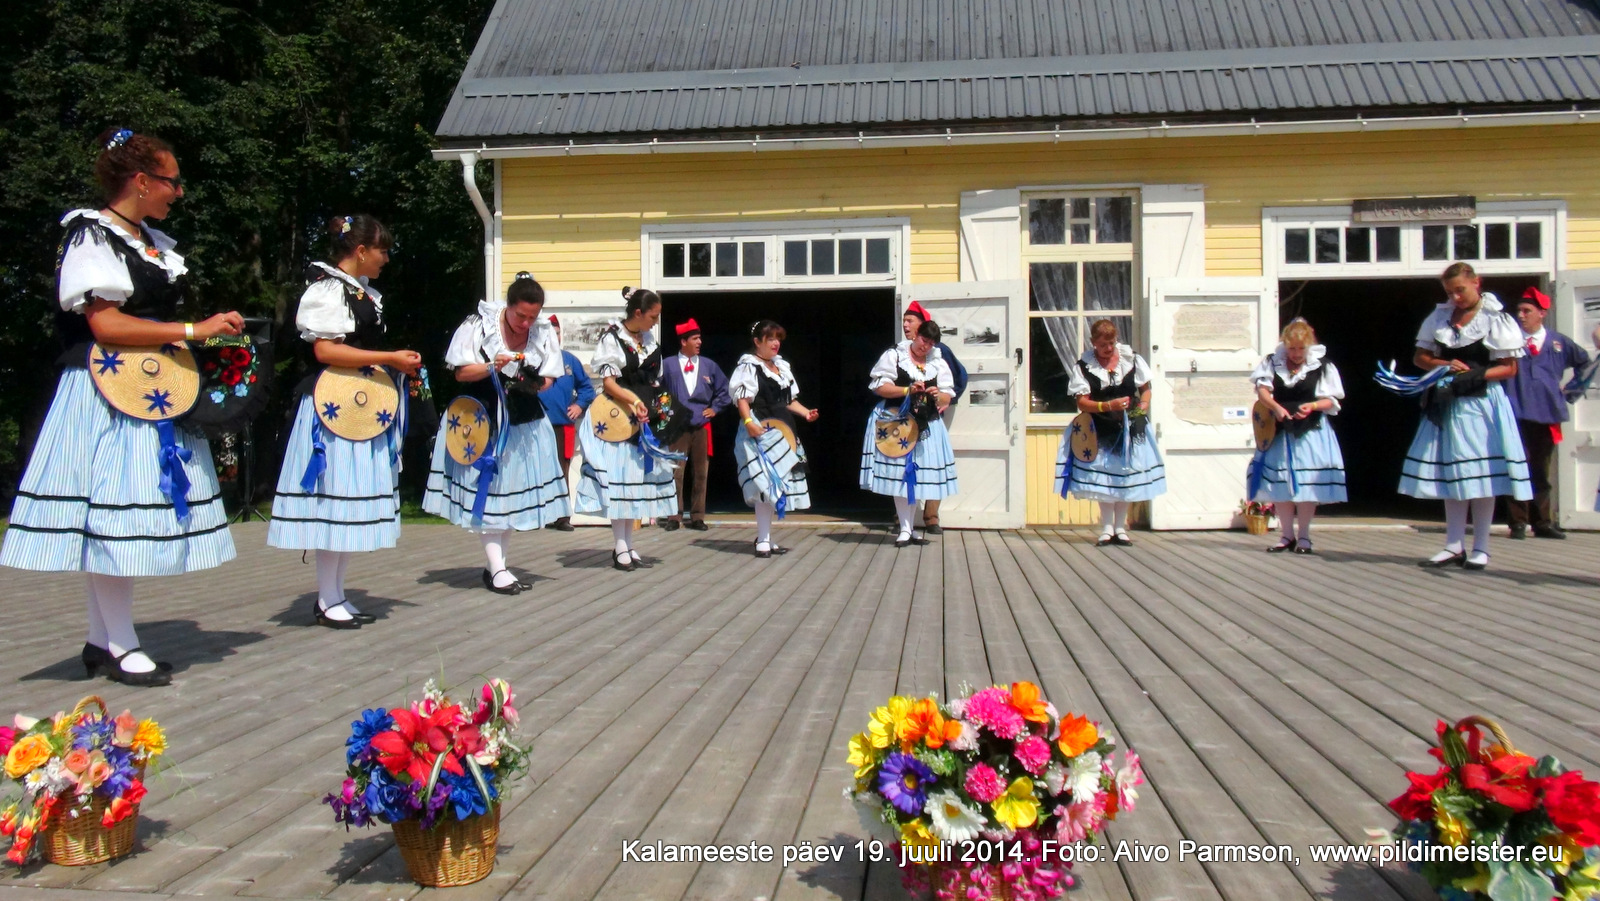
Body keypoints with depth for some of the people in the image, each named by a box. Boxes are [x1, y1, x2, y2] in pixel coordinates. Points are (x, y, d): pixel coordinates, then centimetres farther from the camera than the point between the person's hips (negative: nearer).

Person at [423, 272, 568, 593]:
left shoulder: (545, 334, 1)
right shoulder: (479, 325, -8)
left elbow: (548, 379, 5)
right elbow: (461, 373, -7)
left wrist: (533, 384, -17)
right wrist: (492, 367, -24)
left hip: (524, 423, 4)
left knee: (515, 493, 6)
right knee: (486, 491, -5)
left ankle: (496, 566, 16)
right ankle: (497, 570, -5)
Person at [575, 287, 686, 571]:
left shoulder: (648, 338, 11)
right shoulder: (611, 338, -9)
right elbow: (608, 383, -13)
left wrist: (659, 404, 7)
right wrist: (633, 402, -25)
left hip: (646, 419, 7)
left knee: (638, 476, 8)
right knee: (619, 477, -5)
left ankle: (629, 546, 14)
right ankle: (620, 548, 1)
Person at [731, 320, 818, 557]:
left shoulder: (782, 367, 19)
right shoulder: (749, 366, -6)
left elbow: (789, 401, 23)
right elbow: (742, 399, -16)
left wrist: (806, 413, 7)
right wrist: (748, 422, -31)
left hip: (781, 433, 9)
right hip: (761, 433, -9)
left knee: (775, 487, 10)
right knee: (766, 484, -13)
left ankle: (766, 538, 18)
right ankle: (763, 541, -8)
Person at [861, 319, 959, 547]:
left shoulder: (939, 363, 12)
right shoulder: (894, 355, 0)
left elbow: (948, 397, 11)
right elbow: (879, 386, -7)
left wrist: (939, 396, -12)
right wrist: (907, 390, -17)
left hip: (925, 426, 4)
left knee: (916, 476, 3)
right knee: (899, 474, -7)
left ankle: (908, 527, 12)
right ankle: (904, 529, -2)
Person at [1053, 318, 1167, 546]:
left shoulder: (1132, 360, -1)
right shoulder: (1083, 367, -7)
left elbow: (1145, 389, 9)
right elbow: (1082, 403, -11)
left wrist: (1143, 406, -12)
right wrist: (1108, 406, -25)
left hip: (1130, 429, 1)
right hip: (1101, 431, -1)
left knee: (1126, 477, 4)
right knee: (1104, 478, 1)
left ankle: (1120, 528, 15)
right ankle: (1106, 529, 12)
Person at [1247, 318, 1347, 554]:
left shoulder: (1322, 367, 1)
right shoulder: (1272, 362, 4)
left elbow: (1331, 401, 0)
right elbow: (1262, 390, -7)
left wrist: (1312, 406, -20)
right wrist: (1276, 407, -26)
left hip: (1310, 432, -2)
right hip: (1280, 431, 2)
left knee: (1306, 482, -3)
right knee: (1280, 483, 4)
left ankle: (1303, 535, 10)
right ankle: (1287, 534, 16)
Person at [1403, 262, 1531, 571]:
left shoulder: (1496, 320, -4)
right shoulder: (1439, 317, 8)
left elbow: (1509, 368, -5)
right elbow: (1420, 357, 12)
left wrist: (1475, 375, -19)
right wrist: (1444, 365, -8)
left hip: (1481, 403, -4)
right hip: (1448, 403, 4)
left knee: (1481, 474, -3)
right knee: (1450, 473, 6)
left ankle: (1480, 548, 5)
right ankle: (1454, 546, 12)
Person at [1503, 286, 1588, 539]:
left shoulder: (1559, 342, 9)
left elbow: (1584, 362, 24)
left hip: (1547, 414, 4)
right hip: (1517, 413, -3)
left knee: (1541, 471, 12)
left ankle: (1542, 523, 19)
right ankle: (1518, 522, 2)